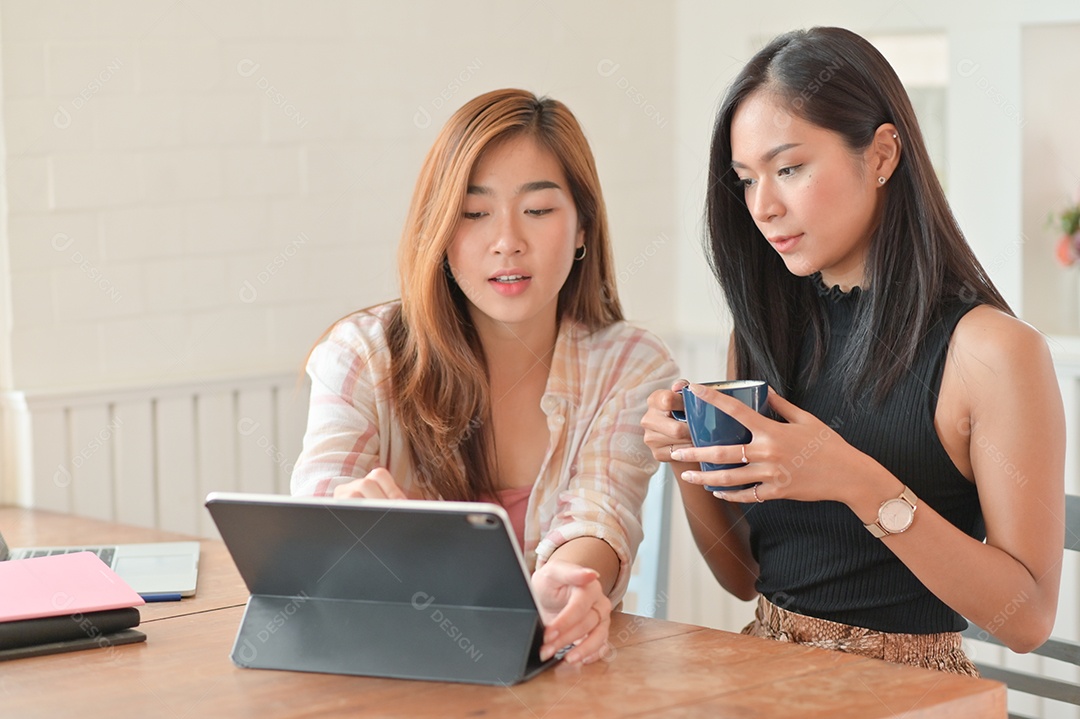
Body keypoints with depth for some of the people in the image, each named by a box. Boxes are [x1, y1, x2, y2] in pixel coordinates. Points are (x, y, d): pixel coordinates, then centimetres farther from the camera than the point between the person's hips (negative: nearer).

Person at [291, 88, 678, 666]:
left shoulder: (631, 369, 3)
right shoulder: (360, 354, 3)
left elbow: (602, 512, -13)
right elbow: (317, 485, -12)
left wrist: (562, 584, -38)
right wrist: (352, 509, -38)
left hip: (553, 663, -1)